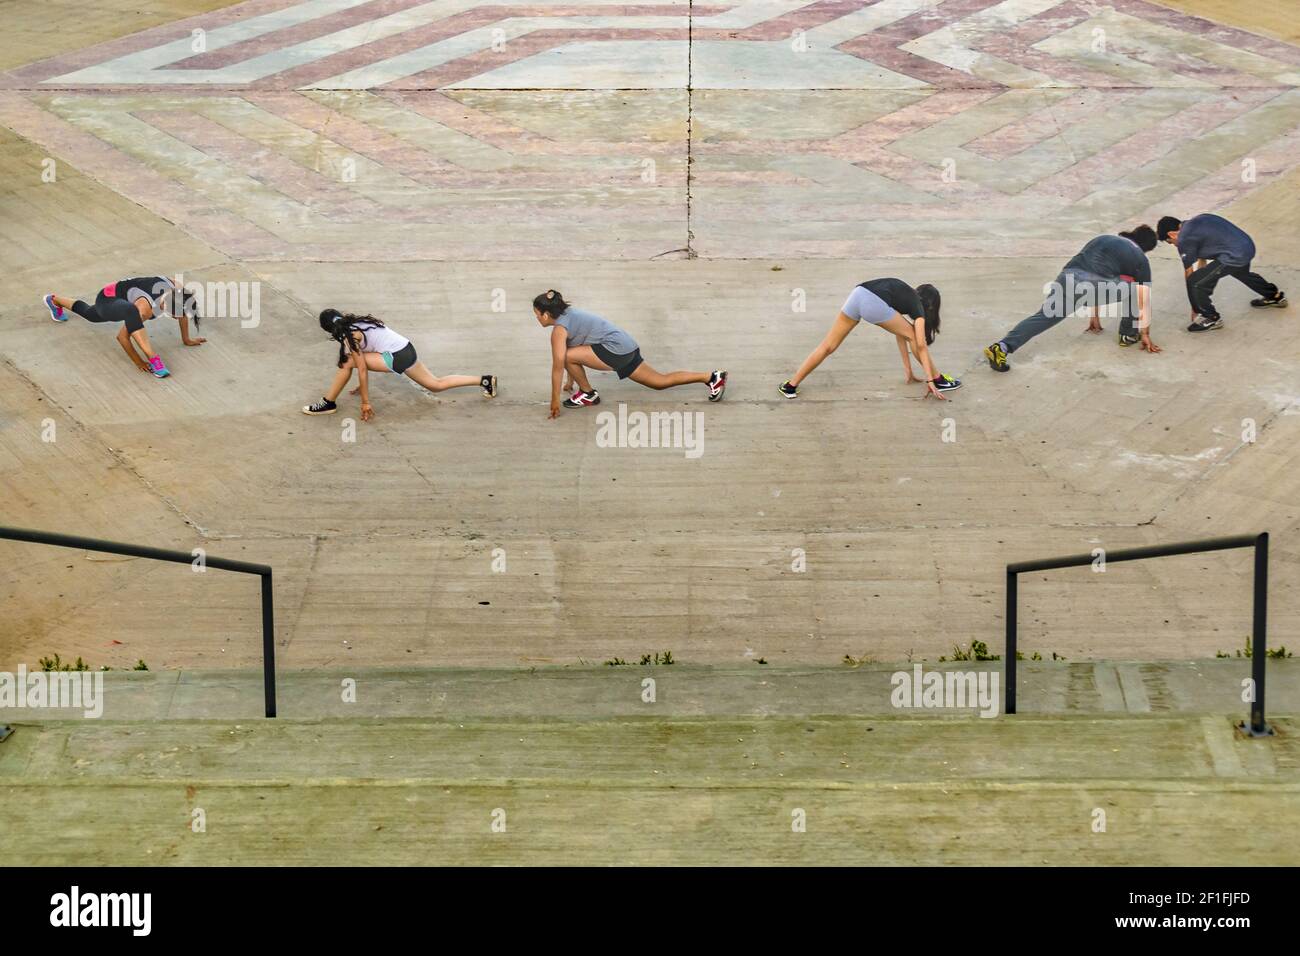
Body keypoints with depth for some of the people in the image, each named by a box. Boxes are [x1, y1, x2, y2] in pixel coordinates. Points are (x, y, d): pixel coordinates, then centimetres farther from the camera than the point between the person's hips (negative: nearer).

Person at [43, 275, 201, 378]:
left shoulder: (176, 288, -25)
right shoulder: (146, 307, -41)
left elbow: (182, 313, -2)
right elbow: (122, 336, -33)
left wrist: (186, 339, 6)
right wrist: (138, 362, -27)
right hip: (107, 300, -8)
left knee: (90, 314, 40)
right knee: (131, 312, -45)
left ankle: (54, 300, 69)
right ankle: (154, 360, -42)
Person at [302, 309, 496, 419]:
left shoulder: (350, 336, -9)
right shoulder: (357, 322, 17)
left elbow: (362, 369, -10)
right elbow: (365, 361, 27)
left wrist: (365, 402, -6)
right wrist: (362, 386, 36)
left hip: (397, 358, -9)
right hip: (406, 349, 9)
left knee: (347, 364, -9)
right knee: (436, 385, 17)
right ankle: (485, 380, 17)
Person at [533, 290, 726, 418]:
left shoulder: (559, 329, -11)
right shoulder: (568, 313, 17)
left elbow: (558, 365, -15)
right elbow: (575, 348, 29)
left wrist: (555, 401, -12)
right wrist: (571, 382, 35)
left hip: (616, 350, -10)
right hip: (627, 347, 10)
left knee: (569, 356, -13)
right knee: (660, 381, 14)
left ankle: (588, 394, 3)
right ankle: (712, 377, 12)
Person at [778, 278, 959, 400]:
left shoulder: (906, 295, 39)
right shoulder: (918, 308, 20)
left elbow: (899, 334, 42)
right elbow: (921, 345, 11)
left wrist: (908, 372, 44)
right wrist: (929, 381, 10)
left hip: (857, 294, 6)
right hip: (875, 304, -6)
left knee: (828, 346, 10)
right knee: (912, 335, 17)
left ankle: (790, 385, 7)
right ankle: (937, 380, 24)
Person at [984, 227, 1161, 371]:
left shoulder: (1102, 240, 39)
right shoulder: (1139, 258, 22)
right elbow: (1143, 300, 22)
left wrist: (1095, 316, 55)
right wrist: (1145, 334, 31)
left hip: (1068, 277, 5)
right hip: (1092, 284, -4)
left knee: (1043, 317, 0)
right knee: (1133, 289, 20)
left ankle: (1001, 347, -18)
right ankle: (1128, 335, 29)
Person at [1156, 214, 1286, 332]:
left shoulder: (1184, 239, -6)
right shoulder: (1195, 223, 21)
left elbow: (1188, 273, 2)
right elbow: (1202, 260, 29)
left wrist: (1194, 309, 11)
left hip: (1234, 256, -10)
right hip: (1248, 246, 10)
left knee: (1194, 283, -3)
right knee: (1241, 272, 41)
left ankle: (1212, 319, 16)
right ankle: (1276, 296, 60)